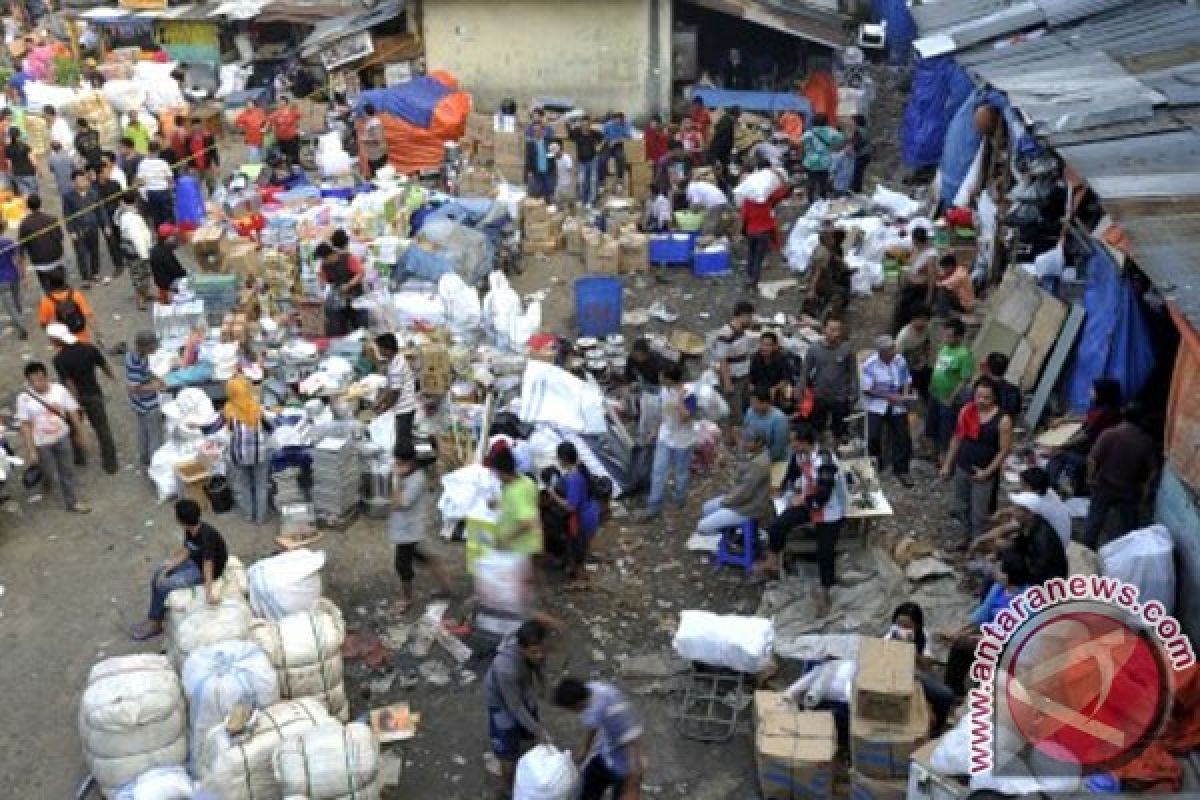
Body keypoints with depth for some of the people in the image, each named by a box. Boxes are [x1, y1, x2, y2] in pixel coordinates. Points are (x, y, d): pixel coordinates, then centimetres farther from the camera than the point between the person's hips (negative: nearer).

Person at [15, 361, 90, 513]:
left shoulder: (59, 389, -13)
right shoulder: (24, 398, -18)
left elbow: (73, 412, -3)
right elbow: (25, 426, -14)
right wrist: (30, 450, -14)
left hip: (62, 438, 2)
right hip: (41, 443, -2)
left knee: (67, 471, 12)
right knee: (49, 473, 12)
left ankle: (71, 501, 30)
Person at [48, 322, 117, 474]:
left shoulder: (59, 359, -22)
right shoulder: (89, 348, -12)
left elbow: (69, 383, -24)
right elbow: (104, 365, 1)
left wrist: (77, 403, -19)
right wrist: (112, 378, 21)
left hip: (75, 397, -3)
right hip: (94, 394, 3)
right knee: (103, 429, 10)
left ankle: (79, 458, 36)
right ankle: (110, 464, 17)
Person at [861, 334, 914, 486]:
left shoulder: (900, 361, -5)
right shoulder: (870, 364, -14)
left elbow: (907, 381, 6)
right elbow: (867, 390, -14)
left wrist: (905, 394, -14)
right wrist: (889, 396, -19)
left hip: (897, 406, 3)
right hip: (876, 406, -2)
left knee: (902, 437, 1)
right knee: (873, 436, -3)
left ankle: (901, 470, 16)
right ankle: (875, 466, 23)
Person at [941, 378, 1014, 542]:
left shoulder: (1003, 420, -17)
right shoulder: (966, 411, -4)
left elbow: (1004, 450, -11)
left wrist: (987, 472, -16)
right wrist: (948, 464, 8)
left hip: (984, 474, -5)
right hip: (962, 469, 5)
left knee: (978, 514, 2)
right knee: (960, 509, 18)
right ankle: (969, 538, 37)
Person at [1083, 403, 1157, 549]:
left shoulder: (1109, 434, -17)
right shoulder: (1146, 441, -10)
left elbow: (1092, 459, -18)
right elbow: (1153, 468, -5)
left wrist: (1091, 477, -3)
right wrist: (1146, 485, 11)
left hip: (1105, 486, -1)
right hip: (1130, 489, 1)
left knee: (1095, 519, 12)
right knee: (1129, 522, 18)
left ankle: (1087, 547, 20)